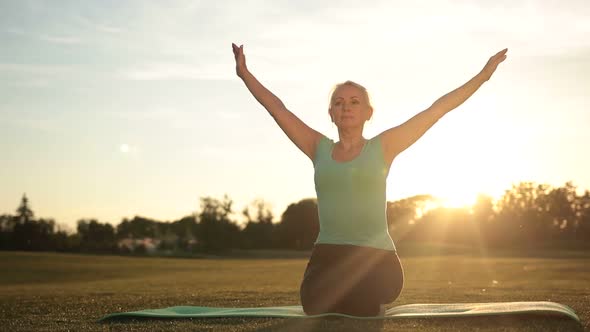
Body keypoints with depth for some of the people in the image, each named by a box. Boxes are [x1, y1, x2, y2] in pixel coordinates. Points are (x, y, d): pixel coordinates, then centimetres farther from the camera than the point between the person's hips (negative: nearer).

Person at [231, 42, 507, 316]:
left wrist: (483, 75, 4)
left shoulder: (383, 147, 4)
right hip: (325, 260, 2)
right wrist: (245, 74, 9)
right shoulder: (320, 149, 11)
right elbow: (277, 109, 13)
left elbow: (439, 108, 3)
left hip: (376, 261, -2)